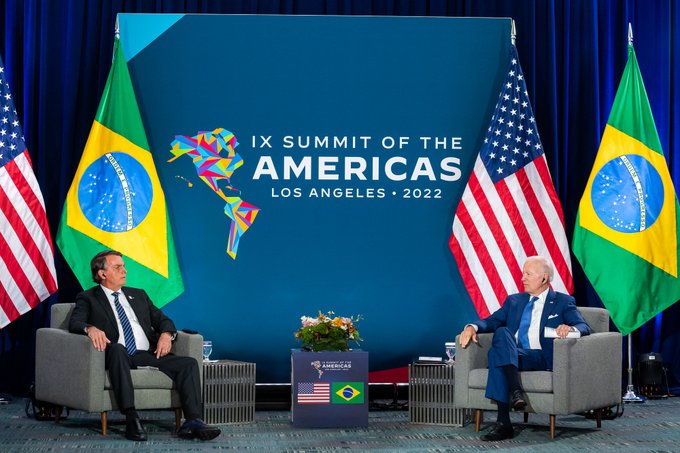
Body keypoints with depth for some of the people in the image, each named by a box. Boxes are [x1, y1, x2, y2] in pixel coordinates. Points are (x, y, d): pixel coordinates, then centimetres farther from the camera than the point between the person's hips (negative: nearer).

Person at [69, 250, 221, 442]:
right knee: (117, 349, -40)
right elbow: (75, 323, -4)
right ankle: (131, 419, -45)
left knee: (189, 363, -18)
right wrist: (90, 328, -27)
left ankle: (192, 421, -29)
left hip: (148, 355, 5)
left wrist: (166, 333, -1)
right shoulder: (88, 298, 13)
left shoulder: (138, 295, 27)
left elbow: (162, 319, 23)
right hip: (118, 356, -5)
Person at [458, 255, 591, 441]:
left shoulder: (563, 302, 14)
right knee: (502, 332, -30)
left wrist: (570, 328, -25)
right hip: (510, 357, 4)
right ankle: (515, 390, -41)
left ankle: (504, 423, -38)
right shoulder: (514, 300, 27)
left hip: (542, 358, -4)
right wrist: (473, 327, -7)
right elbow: (492, 321, 16)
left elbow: (584, 327, 0)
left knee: (496, 352, -32)